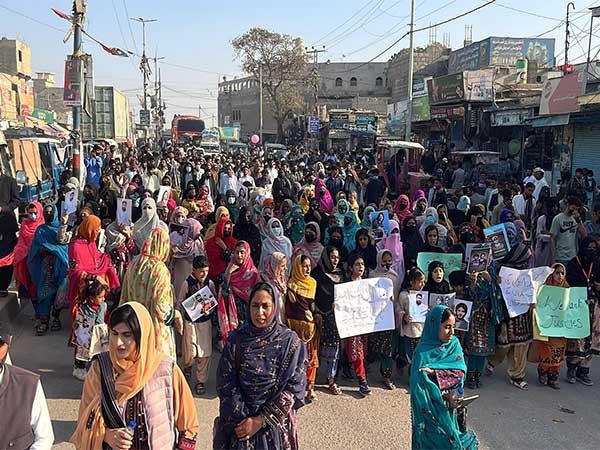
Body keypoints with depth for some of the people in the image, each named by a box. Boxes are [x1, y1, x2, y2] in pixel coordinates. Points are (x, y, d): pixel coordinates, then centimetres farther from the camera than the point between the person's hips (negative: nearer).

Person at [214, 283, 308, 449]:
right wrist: (240, 420, -14)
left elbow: (294, 388, -13)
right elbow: (225, 384, -6)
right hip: (239, 422, 1)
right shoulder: (237, 340, -6)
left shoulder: (290, 342, -11)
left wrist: (261, 420, -15)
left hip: (276, 422, -1)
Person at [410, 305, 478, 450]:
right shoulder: (423, 352, -18)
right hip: (432, 407, -4)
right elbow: (420, 384, -20)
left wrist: (435, 373, -24)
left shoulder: (454, 343, -2)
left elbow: (461, 371, -12)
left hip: (450, 404, 4)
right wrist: (445, 396, -25)